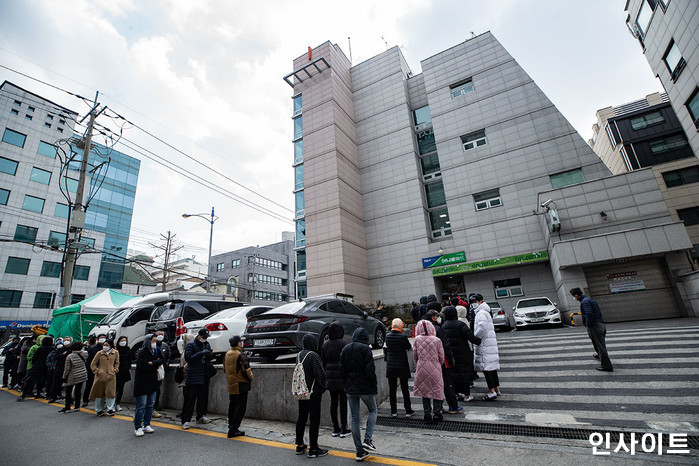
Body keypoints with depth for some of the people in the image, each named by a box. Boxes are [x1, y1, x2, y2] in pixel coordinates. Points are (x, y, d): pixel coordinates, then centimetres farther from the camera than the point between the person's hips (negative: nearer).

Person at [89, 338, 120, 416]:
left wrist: (115, 370, 4)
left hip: (111, 376, 0)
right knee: (99, 393, 8)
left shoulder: (115, 353, 7)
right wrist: (96, 371, -3)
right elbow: (93, 364, 9)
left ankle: (110, 409, 9)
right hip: (100, 376, 0)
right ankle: (99, 410, 24)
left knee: (110, 392, -2)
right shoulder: (99, 353, 3)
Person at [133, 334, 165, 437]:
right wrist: (156, 364, -9)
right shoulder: (142, 352, -11)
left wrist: (152, 363, -14)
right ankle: (137, 427, 8)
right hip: (142, 383, -6)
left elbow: (162, 360, -1)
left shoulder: (156, 351, 9)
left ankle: (146, 425, 21)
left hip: (152, 382, 7)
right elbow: (143, 366, -20)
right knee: (141, 406, -3)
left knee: (150, 405, 11)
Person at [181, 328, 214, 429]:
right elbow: (188, 358, -18)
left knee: (203, 398, 13)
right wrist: (201, 353, -26)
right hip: (193, 378, -6)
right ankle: (186, 420, 7)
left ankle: (201, 417, 25)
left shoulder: (207, 345, 12)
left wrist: (209, 355, -6)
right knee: (189, 399, -2)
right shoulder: (191, 345, -6)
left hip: (204, 378, 6)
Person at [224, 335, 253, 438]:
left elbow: (225, 369, 14)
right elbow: (246, 370, -21)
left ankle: (231, 427, 28)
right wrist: (250, 377, -3)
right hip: (241, 385, -8)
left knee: (232, 407, 19)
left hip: (230, 385, 8)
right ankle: (233, 430, 3)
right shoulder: (240, 355, -21)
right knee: (240, 408, 2)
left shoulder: (226, 355, 5)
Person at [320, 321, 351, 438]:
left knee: (333, 402, 13)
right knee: (343, 402, 5)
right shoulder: (343, 344, -13)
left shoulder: (325, 345, 4)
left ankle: (335, 429, 22)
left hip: (330, 377, 5)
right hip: (342, 377, -5)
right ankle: (343, 429, 12)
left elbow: (323, 363, 10)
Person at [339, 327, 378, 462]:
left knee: (354, 418, 11)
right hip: (364, 387, -4)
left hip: (350, 387, 5)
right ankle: (368, 439, 6)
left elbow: (342, 369, 6)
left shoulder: (345, 349, 4)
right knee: (373, 410, 18)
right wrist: (375, 386, -6)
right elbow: (370, 370, -16)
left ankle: (359, 451, 16)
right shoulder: (365, 349, -12)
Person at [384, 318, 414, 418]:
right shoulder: (403, 337, -16)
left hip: (390, 366, 3)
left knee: (392, 389, 10)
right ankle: (408, 411, 18)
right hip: (402, 366, -3)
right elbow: (409, 348, -2)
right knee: (405, 389, 10)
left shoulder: (387, 336, -4)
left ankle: (393, 411, 16)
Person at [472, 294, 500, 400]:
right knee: (492, 367, 15)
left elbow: (482, 328, -27)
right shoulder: (485, 312, 19)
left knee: (486, 368, -7)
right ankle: (497, 389, 22)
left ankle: (492, 392, -5)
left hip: (484, 344, -10)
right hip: (490, 342, 10)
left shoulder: (481, 313, -14)